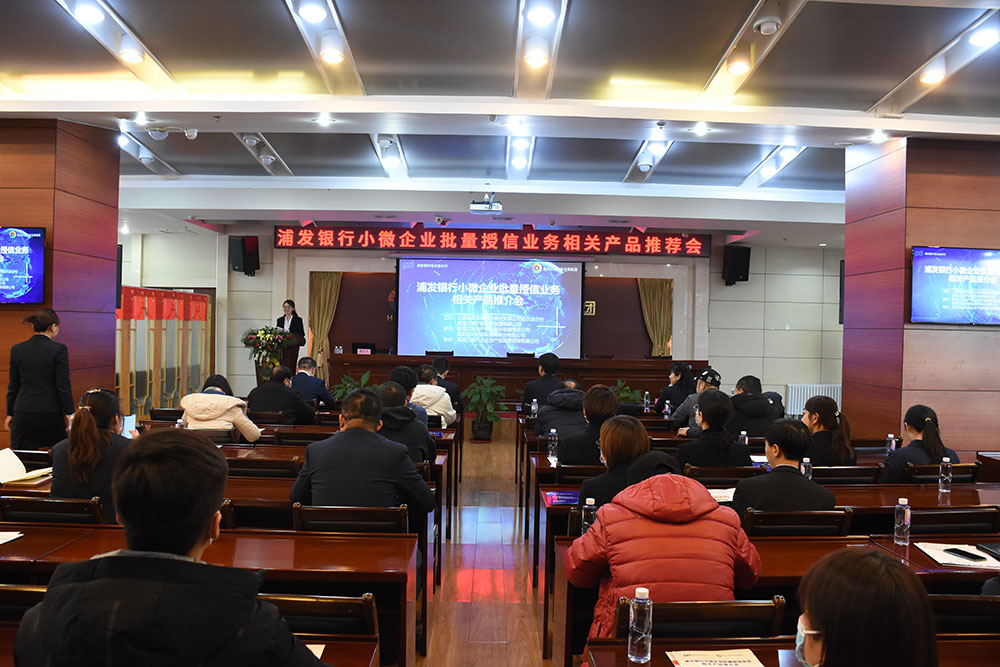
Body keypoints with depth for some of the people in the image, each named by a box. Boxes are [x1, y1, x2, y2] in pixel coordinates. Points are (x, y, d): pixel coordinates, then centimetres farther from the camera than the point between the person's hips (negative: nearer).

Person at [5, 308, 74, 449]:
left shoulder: (17, 350, 4)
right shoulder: (59, 349, -9)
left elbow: (13, 386, 9)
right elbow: (63, 385, -10)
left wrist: (10, 414, 18)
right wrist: (69, 413, -2)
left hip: (23, 414, 4)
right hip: (51, 414, -3)